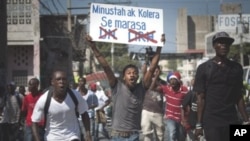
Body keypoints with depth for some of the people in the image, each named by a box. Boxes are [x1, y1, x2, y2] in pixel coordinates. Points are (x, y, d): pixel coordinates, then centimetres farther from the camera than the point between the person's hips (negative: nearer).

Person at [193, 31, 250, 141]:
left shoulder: (236, 68, 10)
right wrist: (199, 124, -6)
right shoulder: (204, 68, -1)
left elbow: (239, 97, 11)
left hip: (232, 121, 3)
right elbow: (201, 98, -2)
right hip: (211, 122, -3)